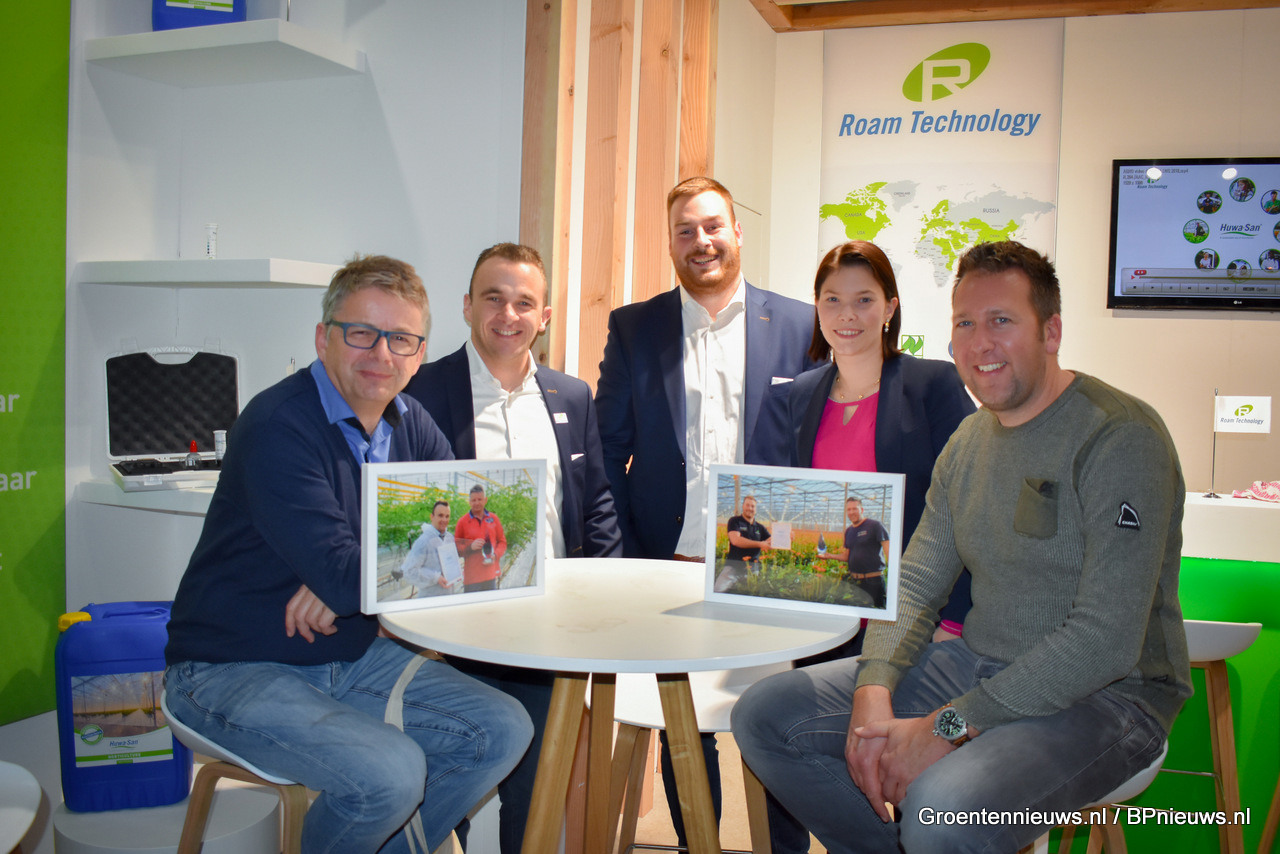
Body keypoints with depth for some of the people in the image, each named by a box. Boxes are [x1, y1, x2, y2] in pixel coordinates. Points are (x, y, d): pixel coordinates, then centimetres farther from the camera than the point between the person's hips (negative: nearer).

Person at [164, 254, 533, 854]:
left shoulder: (411, 426, 4)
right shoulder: (279, 427, -21)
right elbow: (341, 574, -30)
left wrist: (353, 578, -18)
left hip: (350, 658, 7)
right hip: (236, 668, -7)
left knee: (503, 731, -4)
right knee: (390, 773, -28)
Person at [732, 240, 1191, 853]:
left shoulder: (1120, 436, -16)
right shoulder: (969, 442, 9)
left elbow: (1108, 639, -23)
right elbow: (915, 584, 8)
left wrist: (947, 727, -24)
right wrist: (873, 694, -11)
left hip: (1106, 692, -7)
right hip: (976, 665, 7)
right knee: (764, 717, -2)